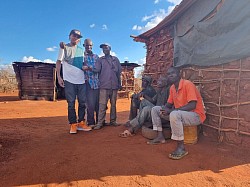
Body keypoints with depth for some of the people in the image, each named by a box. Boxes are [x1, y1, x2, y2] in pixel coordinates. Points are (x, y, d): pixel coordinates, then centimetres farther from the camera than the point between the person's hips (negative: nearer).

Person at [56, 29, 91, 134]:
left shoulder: (81, 50, 17)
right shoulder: (64, 48, 5)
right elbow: (59, 62, -1)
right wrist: (59, 76, -11)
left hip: (81, 80, 4)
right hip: (69, 80, -4)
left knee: (82, 103, 5)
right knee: (71, 104, -1)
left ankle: (81, 123, 15)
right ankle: (73, 124, 7)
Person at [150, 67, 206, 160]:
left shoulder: (187, 84, -18)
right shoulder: (172, 88, 6)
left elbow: (192, 105, -26)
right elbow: (169, 103, 15)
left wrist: (172, 110, -28)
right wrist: (165, 108, -11)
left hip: (196, 115, -8)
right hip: (179, 113, 9)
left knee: (174, 115, -41)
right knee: (155, 109, 6)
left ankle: (181, 147, -26)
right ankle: (160, 136, 8)